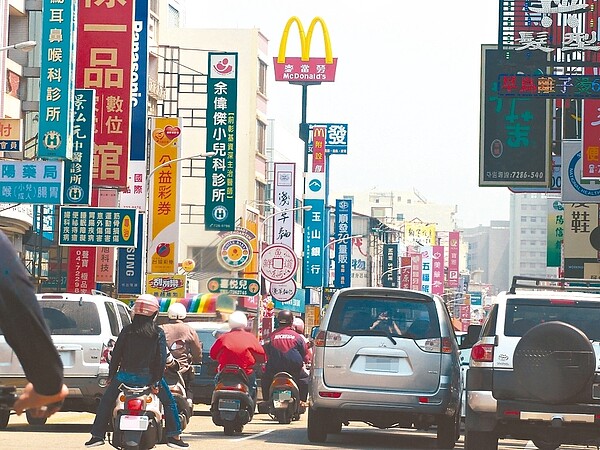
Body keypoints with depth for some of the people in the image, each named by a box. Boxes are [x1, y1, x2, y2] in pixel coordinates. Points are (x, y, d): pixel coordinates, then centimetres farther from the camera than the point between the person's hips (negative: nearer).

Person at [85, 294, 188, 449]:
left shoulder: (127, 331, 0)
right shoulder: (158, 333, -2)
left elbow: (116, 354, 1)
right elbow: (161, 358, -8)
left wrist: (111, 376, 8)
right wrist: (157, 379, -4)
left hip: (126, 375, 1)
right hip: (149, 376, -1)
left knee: (106, 401, 16)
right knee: (169, 402, 13)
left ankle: (97, 435, 11)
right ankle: (173, 436, 7)